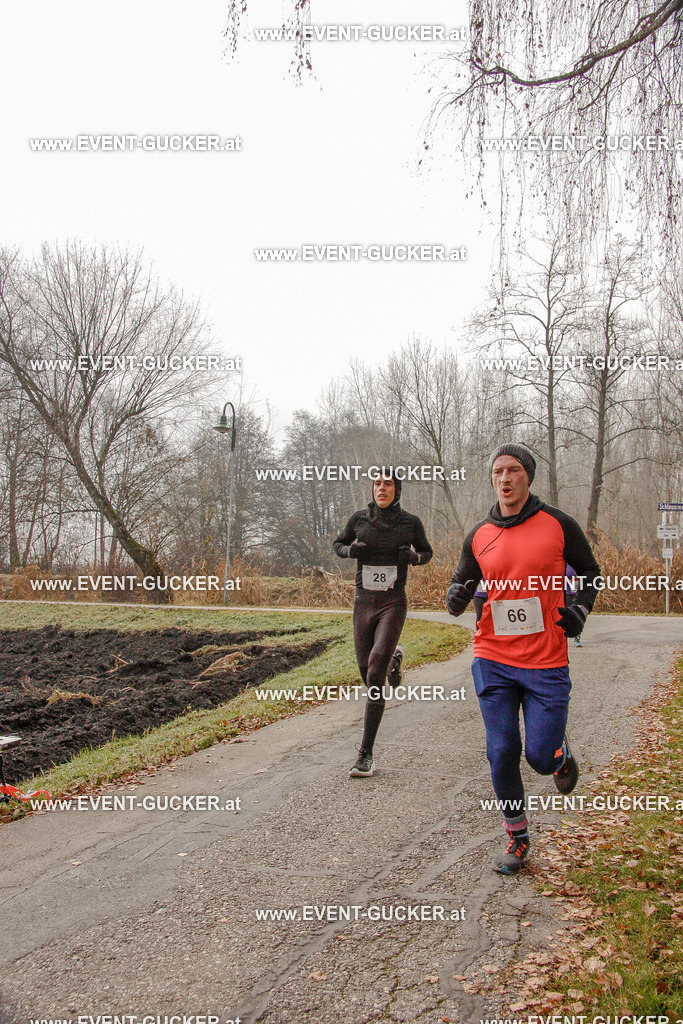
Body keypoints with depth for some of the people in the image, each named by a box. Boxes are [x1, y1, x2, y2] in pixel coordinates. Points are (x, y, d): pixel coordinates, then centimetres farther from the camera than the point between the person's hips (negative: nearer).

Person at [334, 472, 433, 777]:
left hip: (393, 603, -3)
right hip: (363, 603, 3)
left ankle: (366, 754, -12)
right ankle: (393, 658, 51)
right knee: (366, 670, 11)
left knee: (375, 675, -15)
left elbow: (427, 552, 13)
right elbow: (338, 543, 17)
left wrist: (413, 556, -10)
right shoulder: (359, 519, 1)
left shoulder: (410, 523, -2)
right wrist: (351, 550, -7)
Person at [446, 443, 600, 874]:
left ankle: (561, 754, 36)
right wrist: (457, 598, -9)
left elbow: (589, 571, 12)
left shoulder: (558, 524, -2)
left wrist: (580, 610, -5)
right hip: (493, 662, 2)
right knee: (502, 753, 2)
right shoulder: (479, 536, 4)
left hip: (546, 663, -2)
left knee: (540, 756, -3)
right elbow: (462, 581, 15)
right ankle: (517, 837, 22)